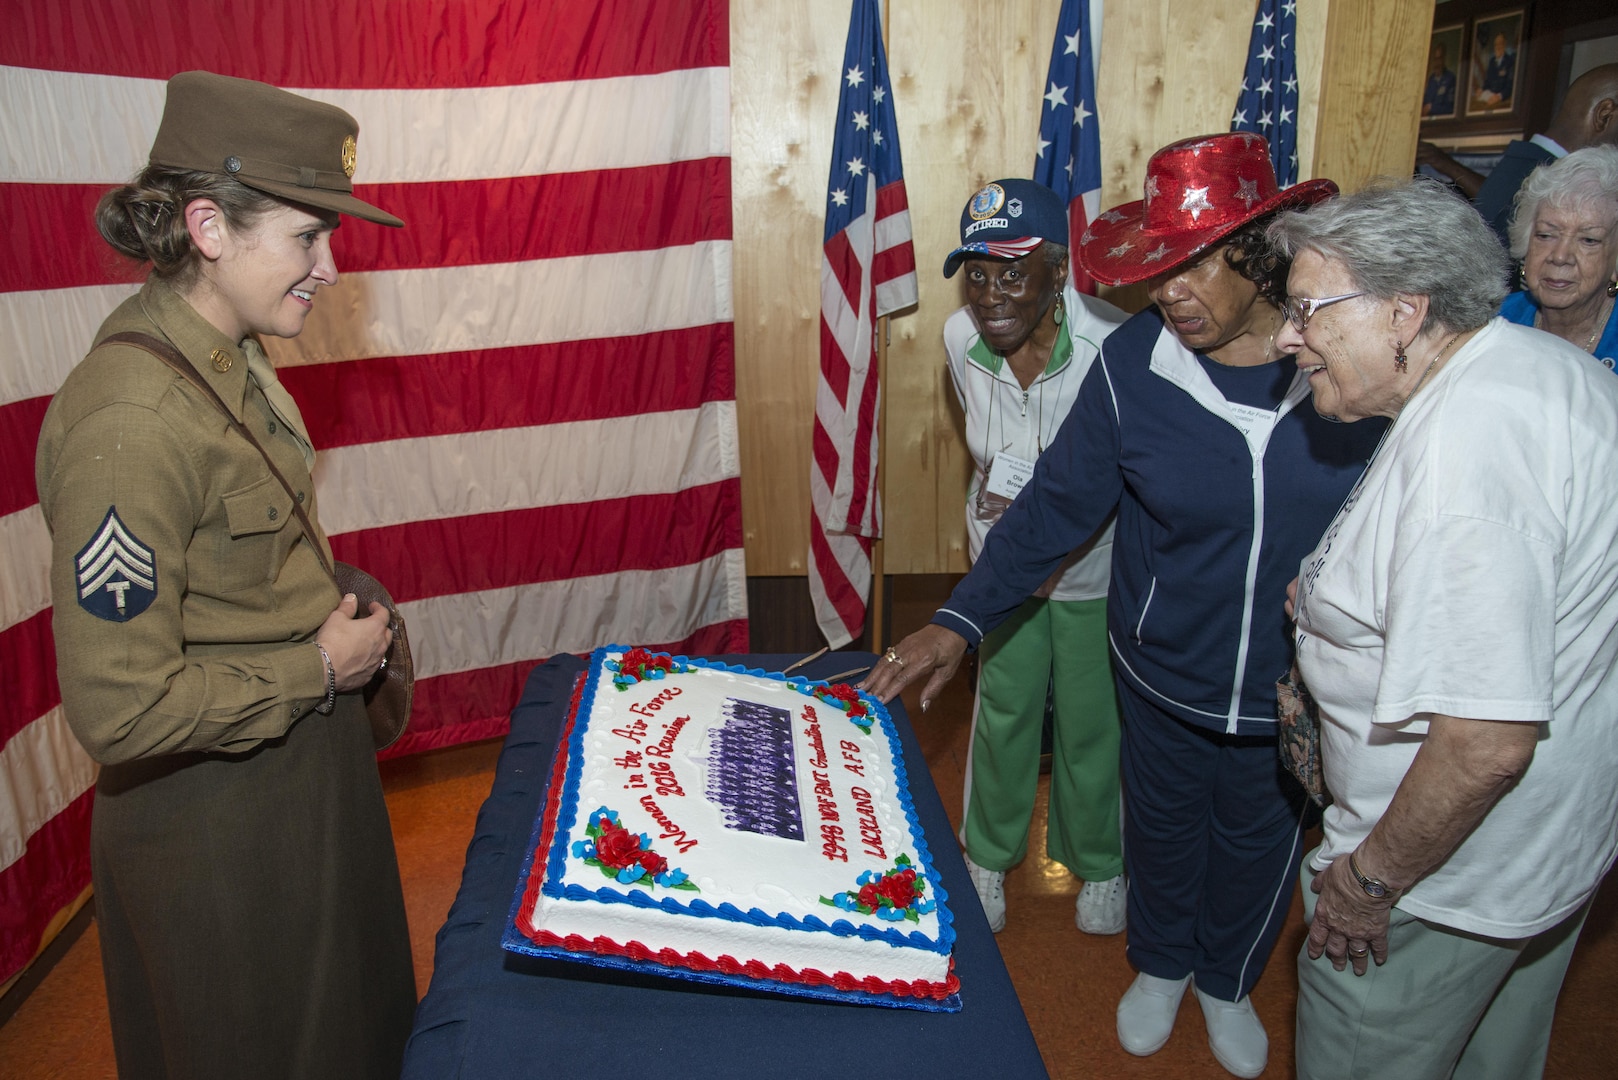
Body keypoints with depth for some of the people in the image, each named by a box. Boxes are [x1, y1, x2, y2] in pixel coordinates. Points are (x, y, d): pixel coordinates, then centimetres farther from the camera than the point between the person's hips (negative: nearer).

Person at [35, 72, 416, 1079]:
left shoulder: (234, 359, -1)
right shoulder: (129, 420, -29)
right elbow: (120, 707, -28)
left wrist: (339, 603, 0)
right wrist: (318, 668, -19)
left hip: (311, 761, 8)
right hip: (219, 821, -8)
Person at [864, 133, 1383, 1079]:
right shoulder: (1134, 362, -16)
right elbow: (1058, 503, -12)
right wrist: (962, 620, -17)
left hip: (1296, 688, 0)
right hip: (1165, 673, 0)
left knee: (1259, 842, 23)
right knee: (1162, 825, 23)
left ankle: (1229, 981, 55)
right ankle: (1161, 963, 56)